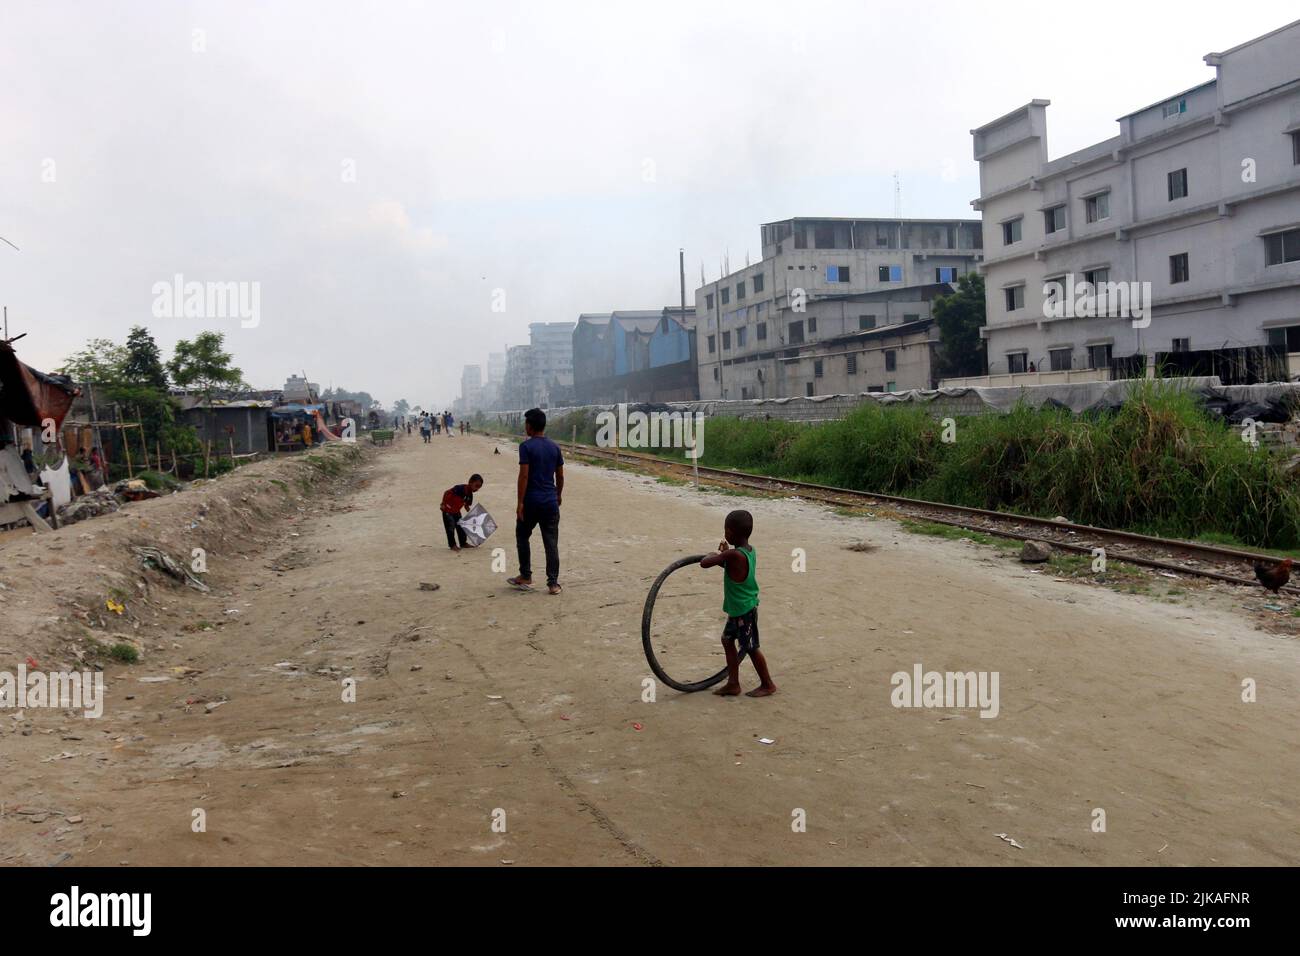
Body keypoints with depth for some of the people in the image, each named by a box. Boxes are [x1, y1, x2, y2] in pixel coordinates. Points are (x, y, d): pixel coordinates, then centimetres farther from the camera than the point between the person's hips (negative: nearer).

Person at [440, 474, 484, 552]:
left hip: (456, 511, 8)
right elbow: (446, 493, -28)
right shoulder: (460, 489, -29)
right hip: (448, 510, -8)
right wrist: (443, 504, -24)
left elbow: (466, 506, 10)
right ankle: (452, 545, 3)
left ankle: (463, 543, 23)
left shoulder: (470, 494, -3)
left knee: (461, 527, 11)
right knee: (450, 527, -6)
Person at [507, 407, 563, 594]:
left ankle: (526, 578, 19)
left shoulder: (526, 447, -10)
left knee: (522, 537, 15)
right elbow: (560, 475, 12)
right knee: (551, 542, 4)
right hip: (551, 502, 4)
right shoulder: (554, 447, 7)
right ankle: (553, 583, 3)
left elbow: (524, 476, -15)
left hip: (531, 501, -4)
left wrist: (520, 502, -13)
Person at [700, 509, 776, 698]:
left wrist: (714, 554, -6)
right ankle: (733, 684, 24)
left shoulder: (733, 554, -27)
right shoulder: (750, 550, 2)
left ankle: (768, 684, 20)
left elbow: (704, 562, -26)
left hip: (744, 610, -10)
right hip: (738, 609, 10)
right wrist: (723, 555, 9)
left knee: (751, 647, 5)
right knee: (727, 640, 17)